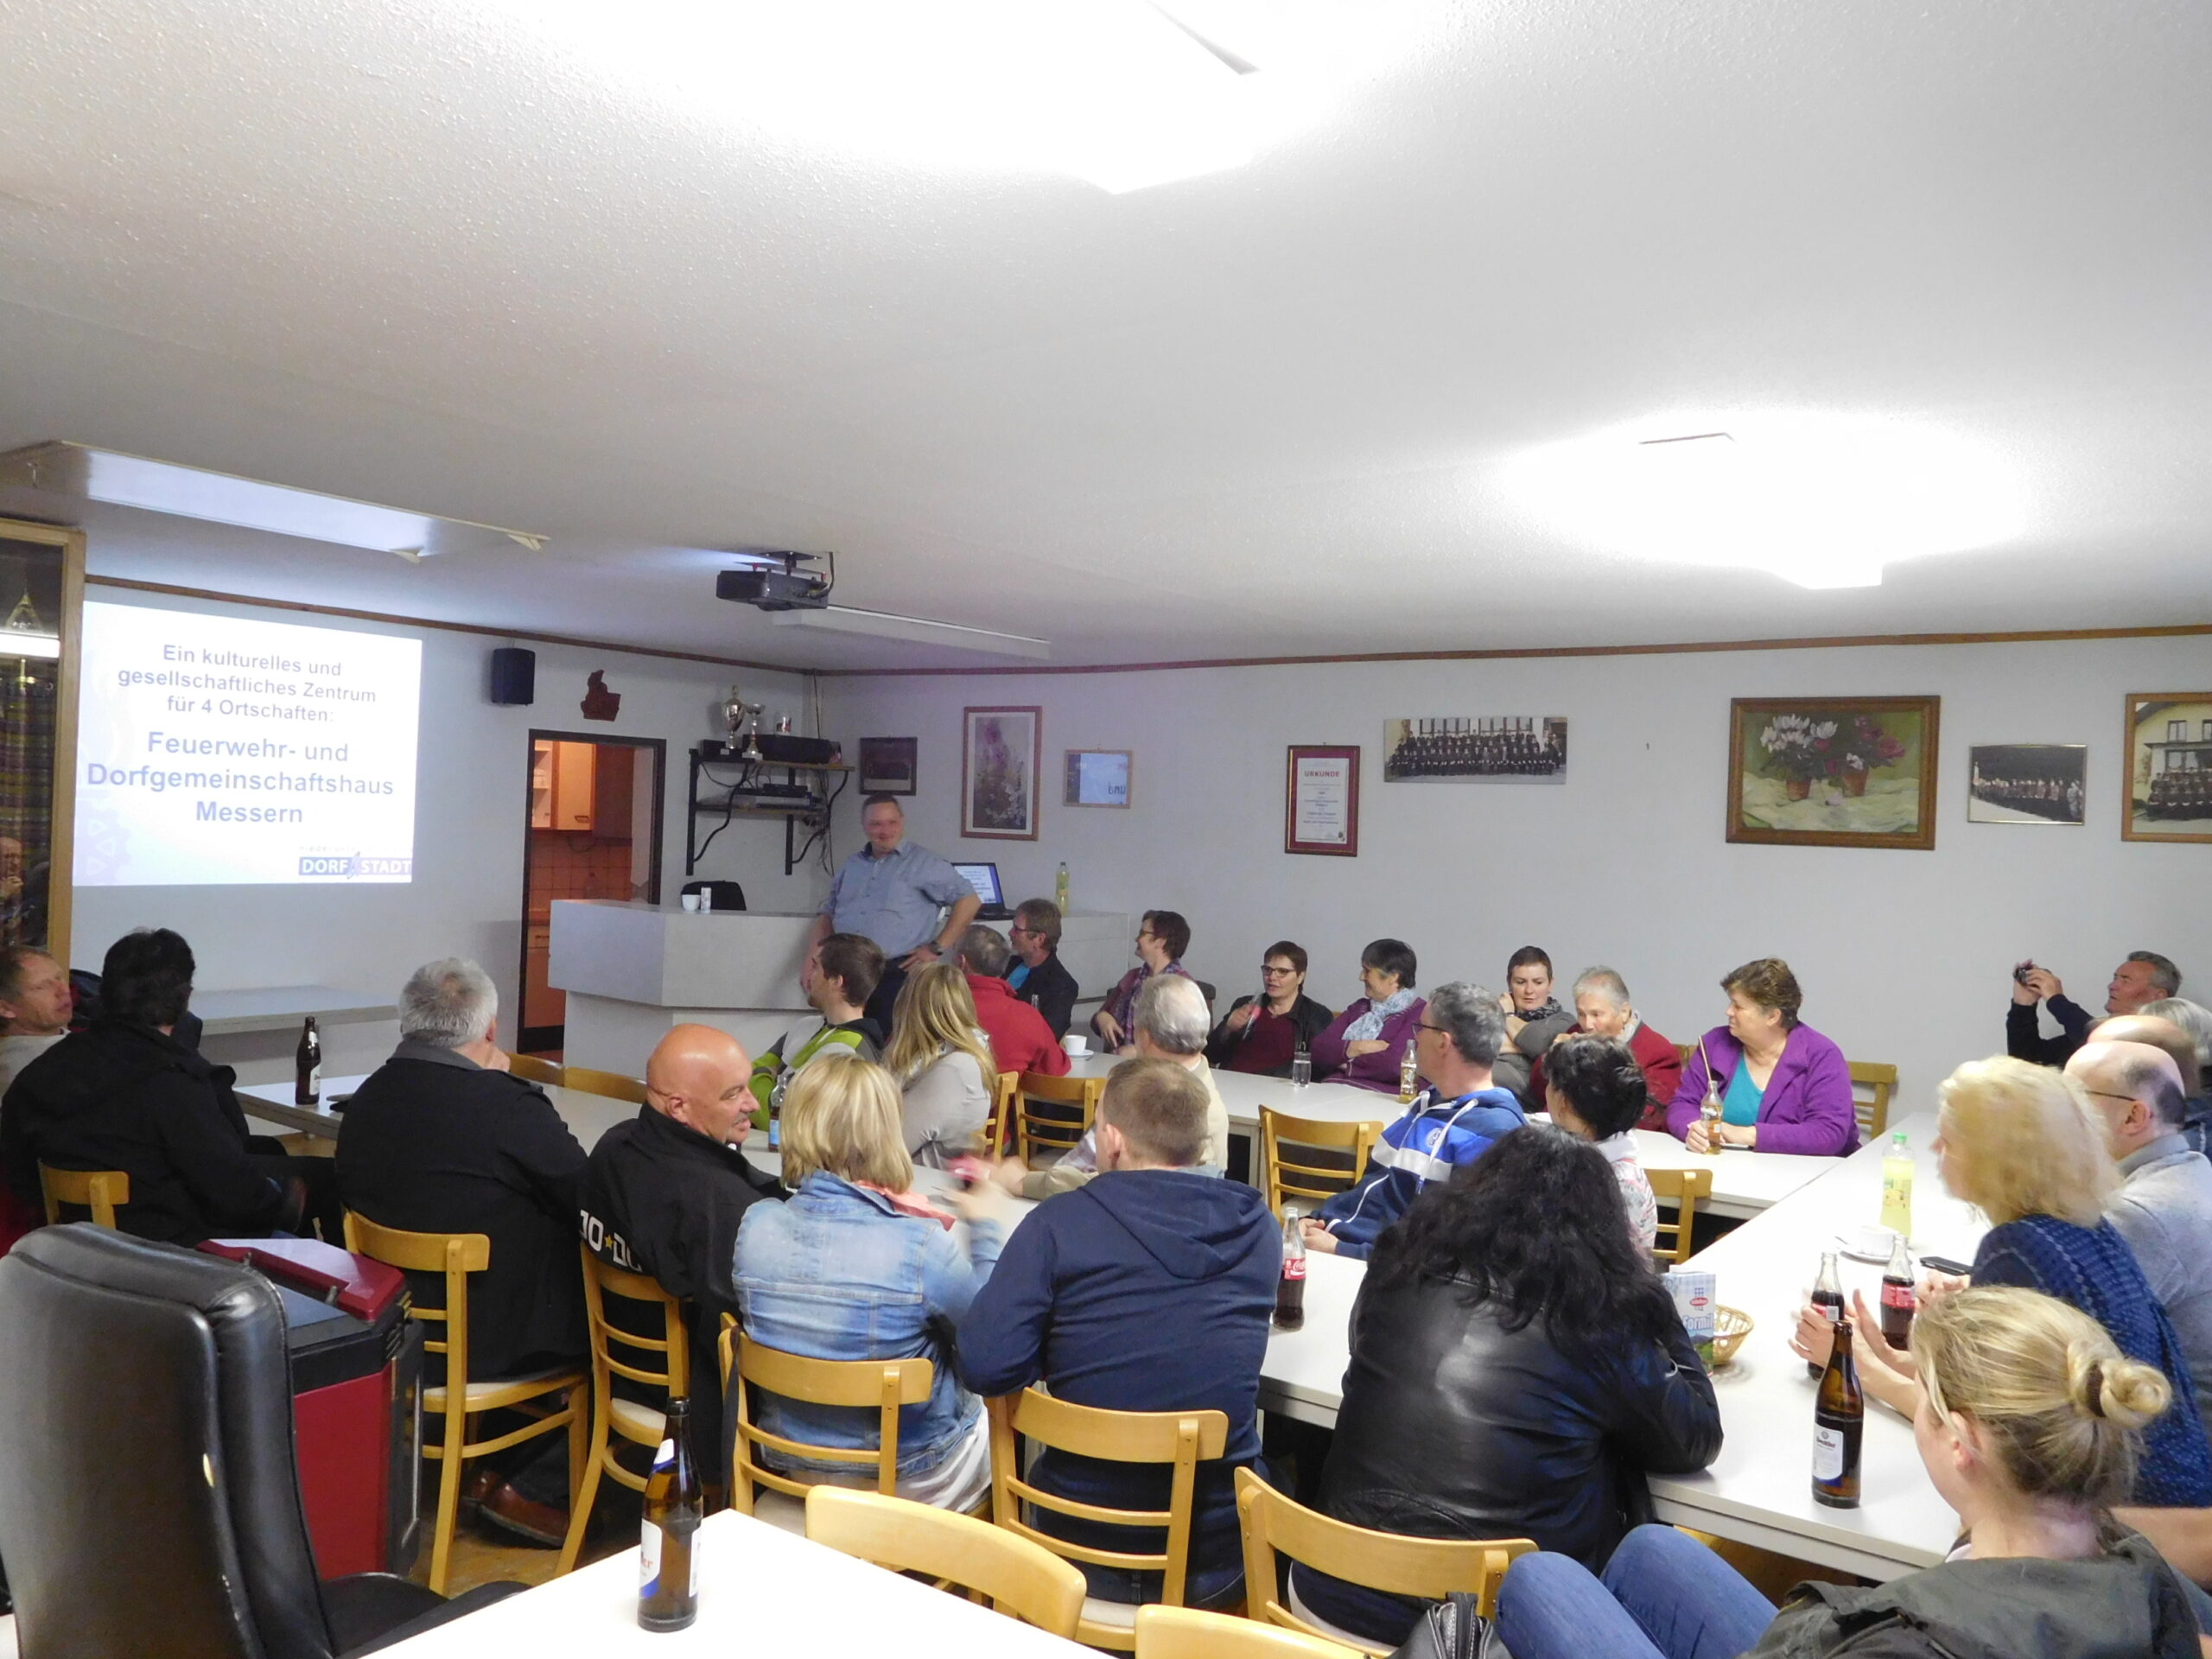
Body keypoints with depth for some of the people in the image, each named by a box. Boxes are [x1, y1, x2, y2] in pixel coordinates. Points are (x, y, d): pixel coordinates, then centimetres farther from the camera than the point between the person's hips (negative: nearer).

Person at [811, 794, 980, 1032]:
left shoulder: (924, 863, 1)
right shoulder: (850, 866, 18)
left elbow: (969, 901, -3)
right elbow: (828, 914, 25)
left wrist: (937, 948, -8)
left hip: (898, 975, -5)